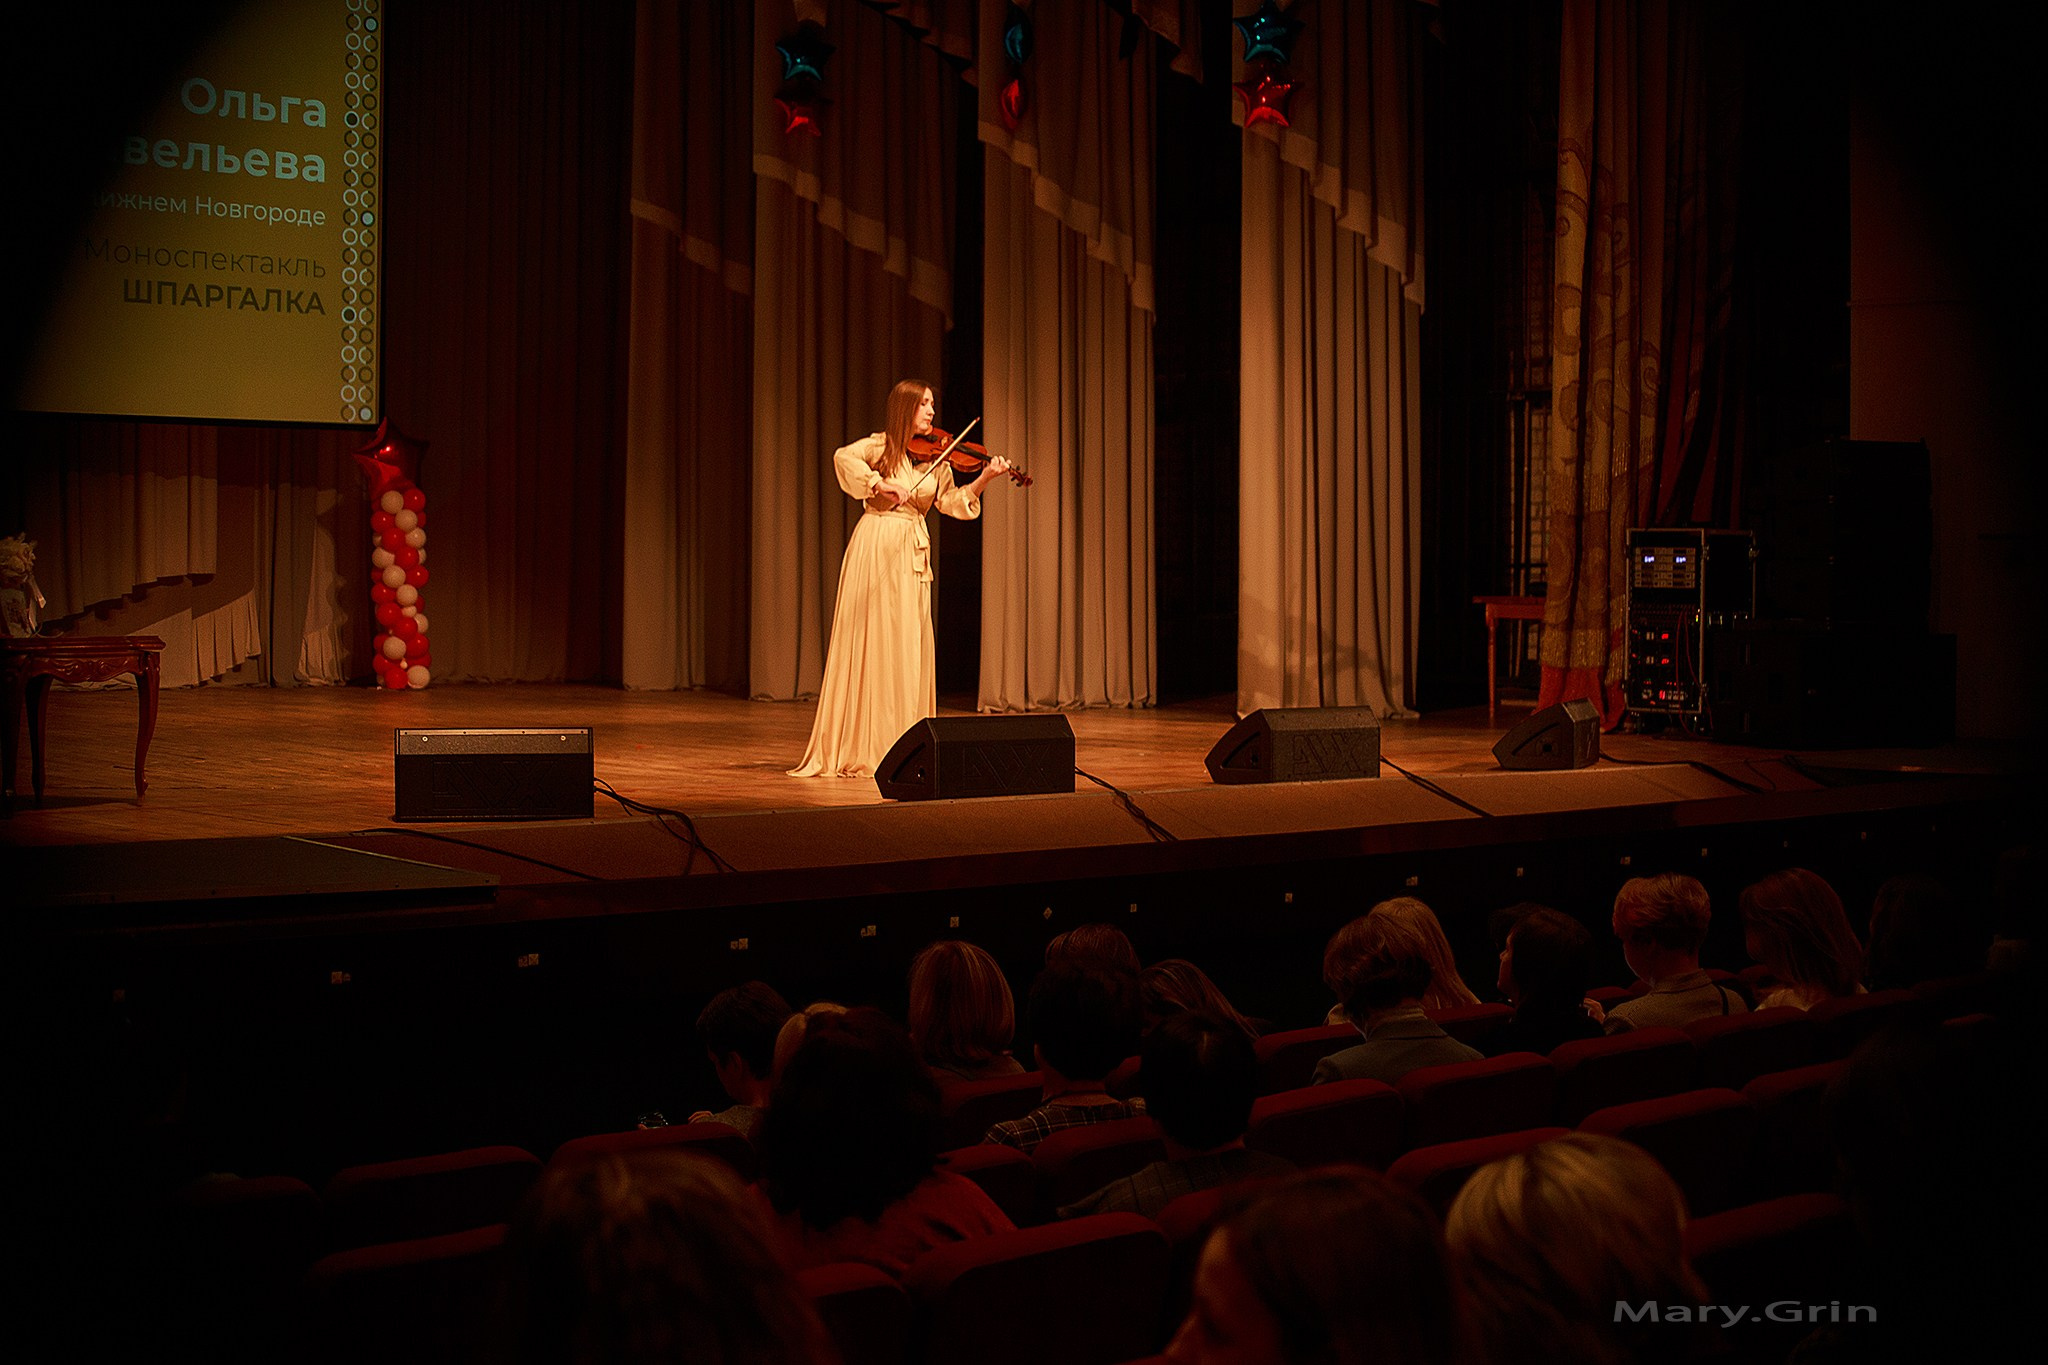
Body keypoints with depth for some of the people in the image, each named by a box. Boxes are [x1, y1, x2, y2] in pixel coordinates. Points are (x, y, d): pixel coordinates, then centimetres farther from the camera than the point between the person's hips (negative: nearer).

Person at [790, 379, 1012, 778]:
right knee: (873, 643, -5)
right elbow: (843, 457, -19)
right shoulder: (882, 446, -2)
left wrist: (983, 480, -7)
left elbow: (951, 502, 6)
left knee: (907, 648, 4)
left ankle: (902, 743, 9)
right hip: (877, 549, -6)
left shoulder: (935, 460, 14)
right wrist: (880, 484, -28)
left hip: (912, 553, 6)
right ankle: (861, 746, -2)